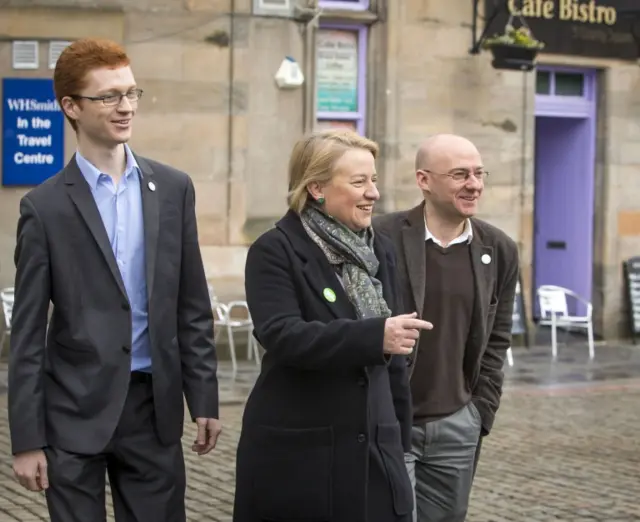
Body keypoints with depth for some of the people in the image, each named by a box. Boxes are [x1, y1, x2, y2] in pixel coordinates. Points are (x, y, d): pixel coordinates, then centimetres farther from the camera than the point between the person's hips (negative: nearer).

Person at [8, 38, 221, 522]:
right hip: (75, 410, -2)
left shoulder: (173, 188, 4)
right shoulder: (45, 206, -4)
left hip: (154, 405, 3)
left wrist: (205, 399, 5)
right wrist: (27, 440, -5)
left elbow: (193, 308, 8)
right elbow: (27, 333, -3)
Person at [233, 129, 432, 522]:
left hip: (373, 450, 5)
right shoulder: (275, 251, -7)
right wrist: (374, 335, -31)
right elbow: (282, 335, -22)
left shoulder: (379, 252, 12)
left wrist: (400, 440, 15)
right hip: (297, 453, -5)